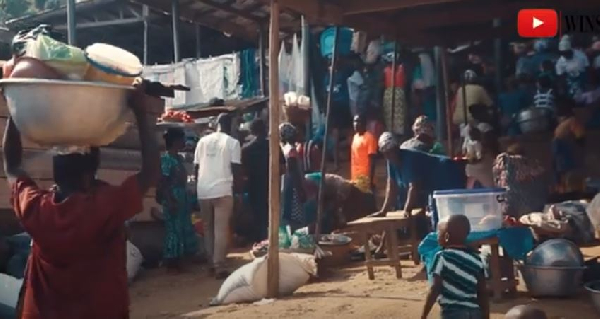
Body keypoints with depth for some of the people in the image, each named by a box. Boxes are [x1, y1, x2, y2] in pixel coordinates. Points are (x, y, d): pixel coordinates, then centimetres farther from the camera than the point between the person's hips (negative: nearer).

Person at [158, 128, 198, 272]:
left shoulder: (179, 158, 13)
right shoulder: (166, 158, -13)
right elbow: (163, 182, -17)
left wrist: (187, 198, 14)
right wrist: (170, 201, -22)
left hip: (182, 196, 9)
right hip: (173, 197, -9)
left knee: (184, 228, 13)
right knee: (173, 229, -4)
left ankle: (178, 259, 21)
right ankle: (171, 262, 4)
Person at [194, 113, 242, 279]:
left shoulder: (202, 141, 11)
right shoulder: (232, 142, 0)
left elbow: (196, 168, 12)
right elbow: (236, 169, -3)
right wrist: (236, 188, 8)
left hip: (203, 191, 4)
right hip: (223, 190, -4)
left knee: (208, 228, 14)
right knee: (221, 229, -2)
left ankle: (212, 264, 18)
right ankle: (219, 266, -5)